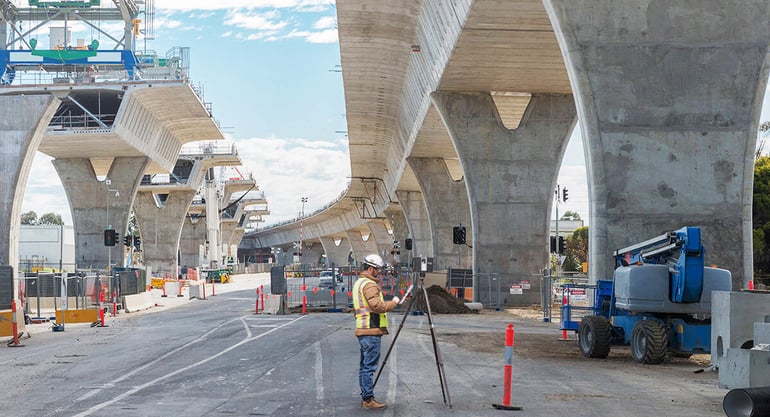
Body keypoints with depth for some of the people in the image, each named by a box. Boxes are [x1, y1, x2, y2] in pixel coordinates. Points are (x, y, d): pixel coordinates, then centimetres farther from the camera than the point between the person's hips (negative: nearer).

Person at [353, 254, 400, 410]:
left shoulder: (359, 282, 18)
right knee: (369, 366, -8)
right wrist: (393, 302, -11)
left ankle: (365, 397, 18)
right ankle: (368, 399, -7)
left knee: (364, 366, 13)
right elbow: (377, 306, -23)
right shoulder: (369, 284, -14)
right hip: (372, 331, -11)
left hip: (363, 330, 11)